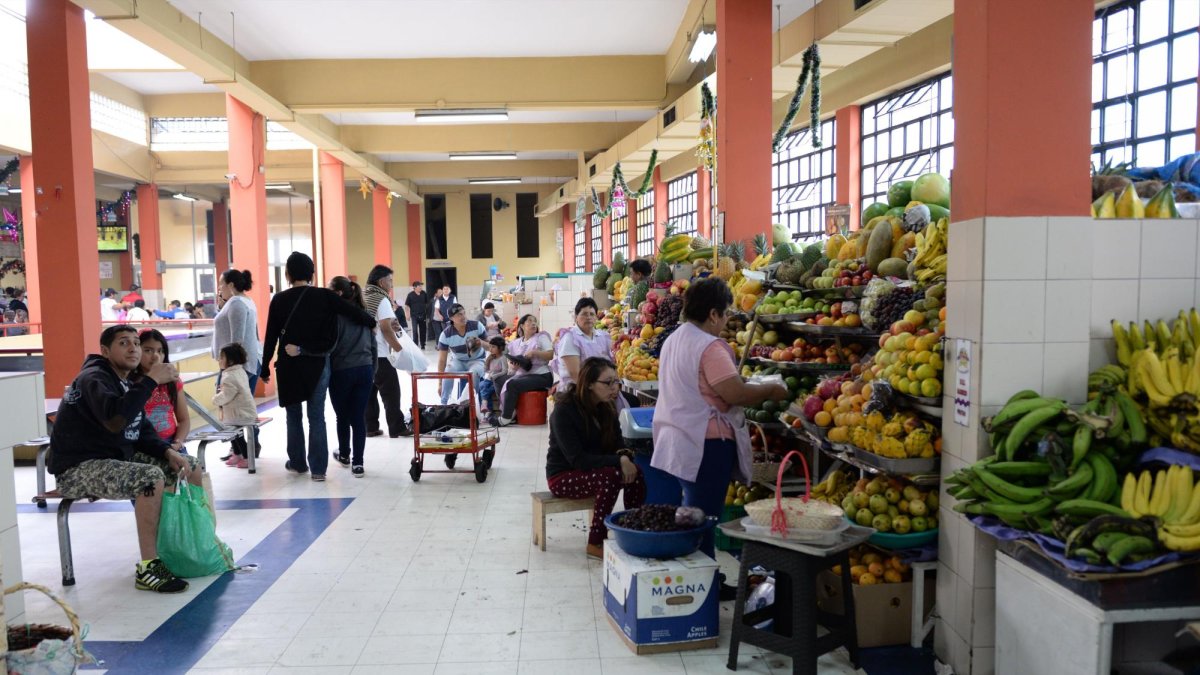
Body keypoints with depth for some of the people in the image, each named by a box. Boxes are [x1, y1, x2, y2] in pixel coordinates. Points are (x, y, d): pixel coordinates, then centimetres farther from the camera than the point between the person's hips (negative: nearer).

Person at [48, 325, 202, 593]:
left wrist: (168, 452, -4)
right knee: (151, 478, -33)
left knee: (191, 467, 5)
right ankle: (148, 568, -25)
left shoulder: (128, 382, 11)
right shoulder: (94, 379, -17)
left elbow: (142, 431, 14)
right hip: (78, 468, -9)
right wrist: (150, 381, -33)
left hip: (118, 458, 9)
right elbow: (115, 420, -38)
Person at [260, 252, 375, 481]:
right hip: (318, 364, 0)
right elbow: (356, 314, -6)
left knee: (294, 415, 16)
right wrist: (374, 322, 14)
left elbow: (271, 337, -1)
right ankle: (318, 468, 3)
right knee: (317, 416, 4)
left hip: (289, 364, 0)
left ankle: (297, 462, 25)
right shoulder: (325, 296, -5)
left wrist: (265, 368, 8)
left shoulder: (280, 300, -3)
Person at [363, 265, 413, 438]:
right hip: (379, 354, -8)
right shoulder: (382, 299, -12)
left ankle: (370, 427, 13)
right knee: (390, 392, -1)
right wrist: (399, 348, -13)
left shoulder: (361, 297, 13)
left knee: (368, 391, 11)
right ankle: (397, 428, 2)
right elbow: (385, 328, -20)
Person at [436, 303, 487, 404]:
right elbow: (442, 360, -17)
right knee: (447, 373, -30)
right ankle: (444, 404, -12)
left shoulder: (477, 326, -18)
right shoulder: (446, 335, -18)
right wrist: (440, 383, -22)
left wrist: (481, 343, -35)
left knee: (473, 373, -35)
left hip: (477, 360, -1)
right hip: (457, 361, 1)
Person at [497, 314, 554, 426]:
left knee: (512, 384, -27)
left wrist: (534, 352, -18)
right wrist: (512, 366, -7)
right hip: (522, 375, 5)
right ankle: (512, 414, -13)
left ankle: (506, 418, -19)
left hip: (541, 376, -5)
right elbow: (510, 361, 17)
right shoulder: (515, 343, 16)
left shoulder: (541, 336, 5)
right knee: (506, 385, -25)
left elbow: (551, 355, -6)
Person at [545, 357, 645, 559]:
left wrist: (624, 455, -21)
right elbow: (577, 459, -26)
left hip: (593, 470, 6)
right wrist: (618, 461, -33)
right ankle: (595, 543, -22)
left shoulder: (607, 407, 0)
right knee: (611, 476, -32)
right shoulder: (564, 410, -21)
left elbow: (615, 445, 3)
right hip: (563, 476, -6)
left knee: (635, 473, -22)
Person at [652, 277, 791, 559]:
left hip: (676, 440, 10)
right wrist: (772, 391, -7)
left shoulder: (673, 340, 12)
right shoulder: (709, 346, -18)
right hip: (706, 445, -10)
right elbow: (736, 393, -24)